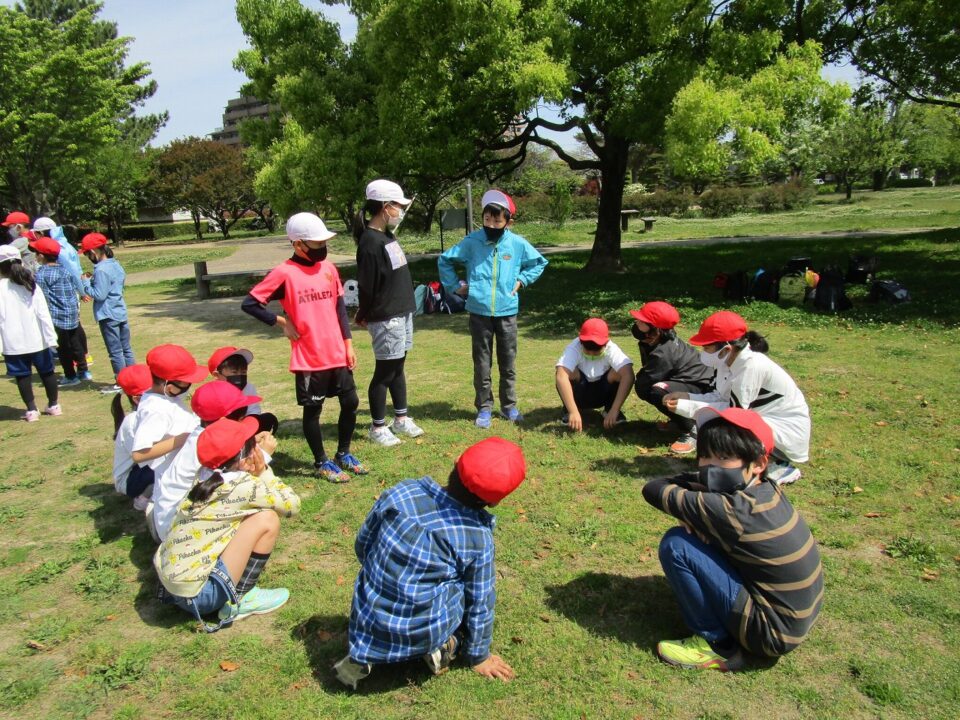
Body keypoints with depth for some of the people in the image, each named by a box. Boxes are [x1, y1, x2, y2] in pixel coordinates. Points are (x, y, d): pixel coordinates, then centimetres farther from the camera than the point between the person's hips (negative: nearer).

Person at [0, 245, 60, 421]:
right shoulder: (31, 286, 0)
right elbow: (43, 313, -2)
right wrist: (50, 337, 0)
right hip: (36, 339, 3)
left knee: (22, 375, 6)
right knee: (46, 371, 15)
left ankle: (31, 410, 7)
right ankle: (54, 405, 23)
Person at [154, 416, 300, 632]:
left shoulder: (206, 480, 4)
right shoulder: (245, 487, -18)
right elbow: (292, 504, -5)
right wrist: (263, 470, 0)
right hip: (197, 595, -8)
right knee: (266, 519, -11)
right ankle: (241, 600, 2)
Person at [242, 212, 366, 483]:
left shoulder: (328, 268, 6)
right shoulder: (285, 273, -11)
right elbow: (250, 303, -9)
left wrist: (348, 343, 9)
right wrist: (282, 322, -9)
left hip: (337, 354, 6)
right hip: (309, 358, -5)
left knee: (350, 402, 11)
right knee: (313, 410, 7)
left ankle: (343, 454, 29)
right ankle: (322, 463, 22)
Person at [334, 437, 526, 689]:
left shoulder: (401, 492, -8)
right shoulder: (478, 537, -14)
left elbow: (362, 546, 6)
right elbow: (480, 602, -2)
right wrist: (479, 656, 16)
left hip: (366, 626, 3)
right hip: (423, 636, -2)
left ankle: (363, 656, 13)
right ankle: (448, 644, 6)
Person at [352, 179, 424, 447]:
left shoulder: (387, 236, 10)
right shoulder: (370, 242, -19)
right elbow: (366, 286, -17)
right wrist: (364, 316, -7)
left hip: (402, 312, 9)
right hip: (386, 318, -9)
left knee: (397, 366, 17)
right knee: (385, 371, 1)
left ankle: (401, 419, 29)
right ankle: (377, 427, 14)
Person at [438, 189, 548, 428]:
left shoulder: (517, 244, -2)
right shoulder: (471, 242, -3)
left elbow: (539, 262, 15)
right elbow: (444, 260, 10)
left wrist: (521, 280, 4)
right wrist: (455, 286, 5)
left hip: (507, 312, 1)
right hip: (479, 312, 0)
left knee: (508, 362, 10)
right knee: (482, 363, 6)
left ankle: (509, 405, 23)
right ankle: (484, 408, 17)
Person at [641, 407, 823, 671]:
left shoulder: (734, 511, -28)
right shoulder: (767, 489, -3)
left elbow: (652, 490, -19)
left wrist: (692, 482, -3)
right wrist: (695, 482, -10)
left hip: (772, 633, -9)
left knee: (676, 544, -17)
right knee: (702, 531, 12)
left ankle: (718, 646, -1)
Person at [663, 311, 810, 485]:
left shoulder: (752, 366, -29)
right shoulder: (731, 360, -5)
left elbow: (734, 411, -24)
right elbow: (722, 398, 3)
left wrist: (685, 406, -22)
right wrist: (687, 397, -9)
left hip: (788, 429, -9)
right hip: (764, 420, 9)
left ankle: (779, 466, -5)